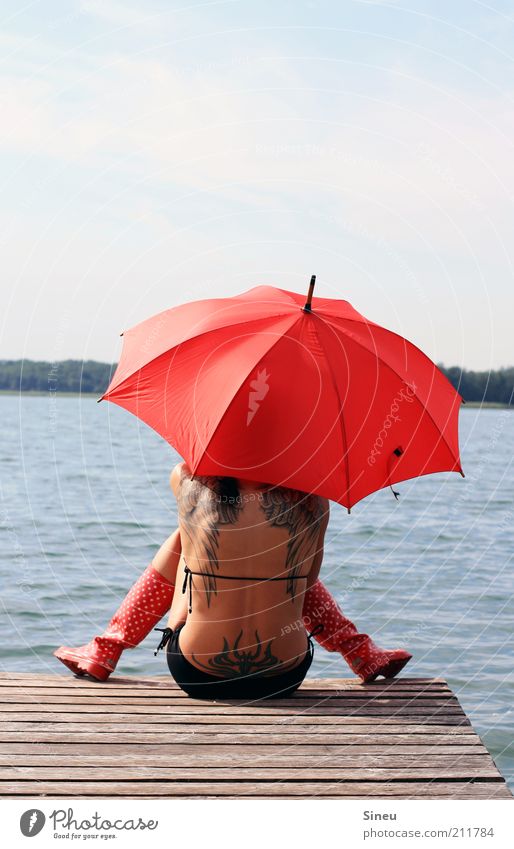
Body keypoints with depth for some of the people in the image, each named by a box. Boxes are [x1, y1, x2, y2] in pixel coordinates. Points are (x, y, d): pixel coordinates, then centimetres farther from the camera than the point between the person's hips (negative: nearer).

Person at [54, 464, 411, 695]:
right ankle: (366, 656, 41)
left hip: (199, 678, 0)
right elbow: (308, 577, 5)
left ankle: (103, 654, 34)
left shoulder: (190, 486, -12)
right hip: (284, 678, 1)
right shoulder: (312, 500, -11)